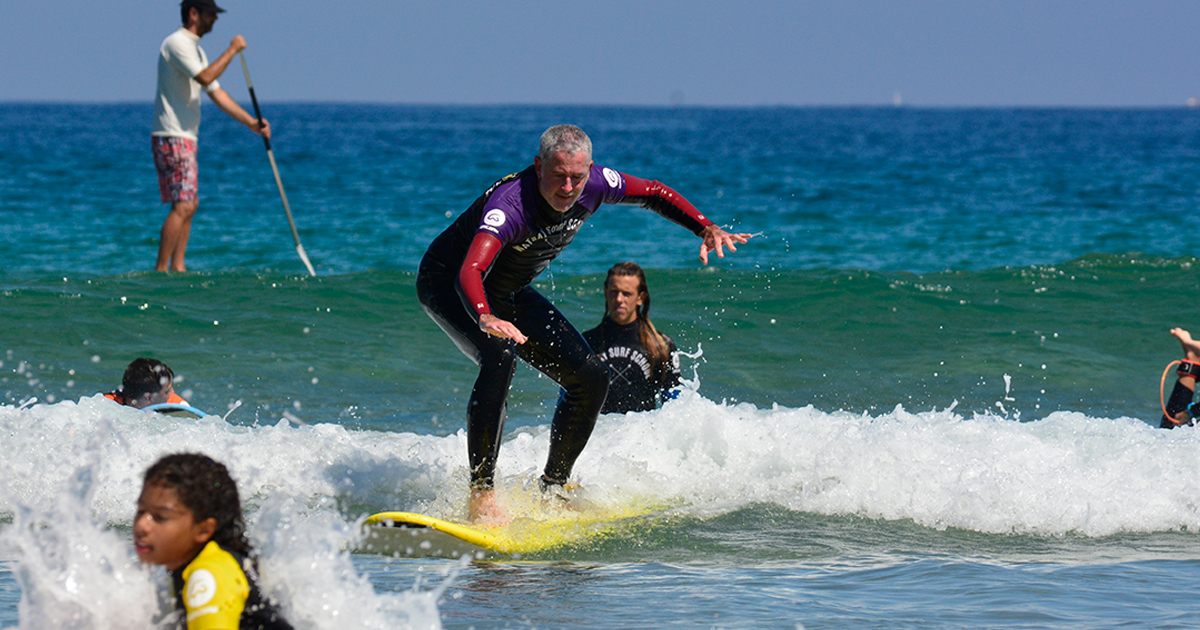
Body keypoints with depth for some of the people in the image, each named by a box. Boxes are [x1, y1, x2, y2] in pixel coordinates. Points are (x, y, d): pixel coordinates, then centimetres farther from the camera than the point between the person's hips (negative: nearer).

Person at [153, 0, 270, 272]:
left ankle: (177, 266, 13)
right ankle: (160, 270, -16)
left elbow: (216, 92, 21)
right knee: (182, 206, -15)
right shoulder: (176, 43, -12)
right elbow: (205, 78, -25)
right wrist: (232, 50, -16)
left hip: (185, 138, 10)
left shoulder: (195, 50, 19)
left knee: (190, 204, 11)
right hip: (171, 137, -10)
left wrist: (251, 122, 16)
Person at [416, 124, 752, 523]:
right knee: (500, 356, -36)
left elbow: (654, 194, 0)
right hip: (447, 284, -7)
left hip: (507, 293, 7)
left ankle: (551, 488, 15)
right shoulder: (510, 203, -39)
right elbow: (470, 271, -55)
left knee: (591, 378, -1)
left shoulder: (594, 185, -19)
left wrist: (706, 229, -15)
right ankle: (481, 493, -32)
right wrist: (485, 318, -75)